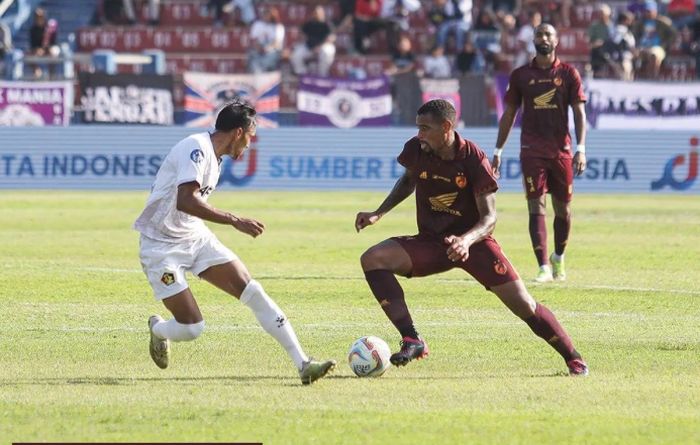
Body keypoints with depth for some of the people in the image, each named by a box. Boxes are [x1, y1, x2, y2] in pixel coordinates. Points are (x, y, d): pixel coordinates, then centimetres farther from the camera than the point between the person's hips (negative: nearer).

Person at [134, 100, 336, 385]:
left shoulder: (214, 155, 8)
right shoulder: (196, 148, -21)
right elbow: (185, 201, -34)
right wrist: (235, 221, -35)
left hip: (197, 239, 9)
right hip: (161, 246, -9)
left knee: (252, 292, -7)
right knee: (191, 329, -13)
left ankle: (302, 364, -9)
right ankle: (157, 329, 24)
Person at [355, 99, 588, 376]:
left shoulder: (473, 159, -18)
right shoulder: (416, 150, -8)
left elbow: (489, 218, -17)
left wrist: (466, 240, -38)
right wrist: (379, 213, 6)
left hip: (473, 241, -3)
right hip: (431, 241, 3)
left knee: (523, 304, -12)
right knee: (373, 259, -21)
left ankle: (573, 359, 10)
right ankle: (412, 342, -22)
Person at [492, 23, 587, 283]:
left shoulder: (568, 74, 4)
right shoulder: (520, 75, 7)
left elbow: (579, 113, 1)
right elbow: (509, 114, 13)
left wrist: (581, 149, -10)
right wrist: (498, 151, 9)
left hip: (561, 150, 0)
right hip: (531, 151, 0)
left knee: (563, 209, 8)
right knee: (536, 207, -10)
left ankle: (558, 258, 31)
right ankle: (544, 268, -15)